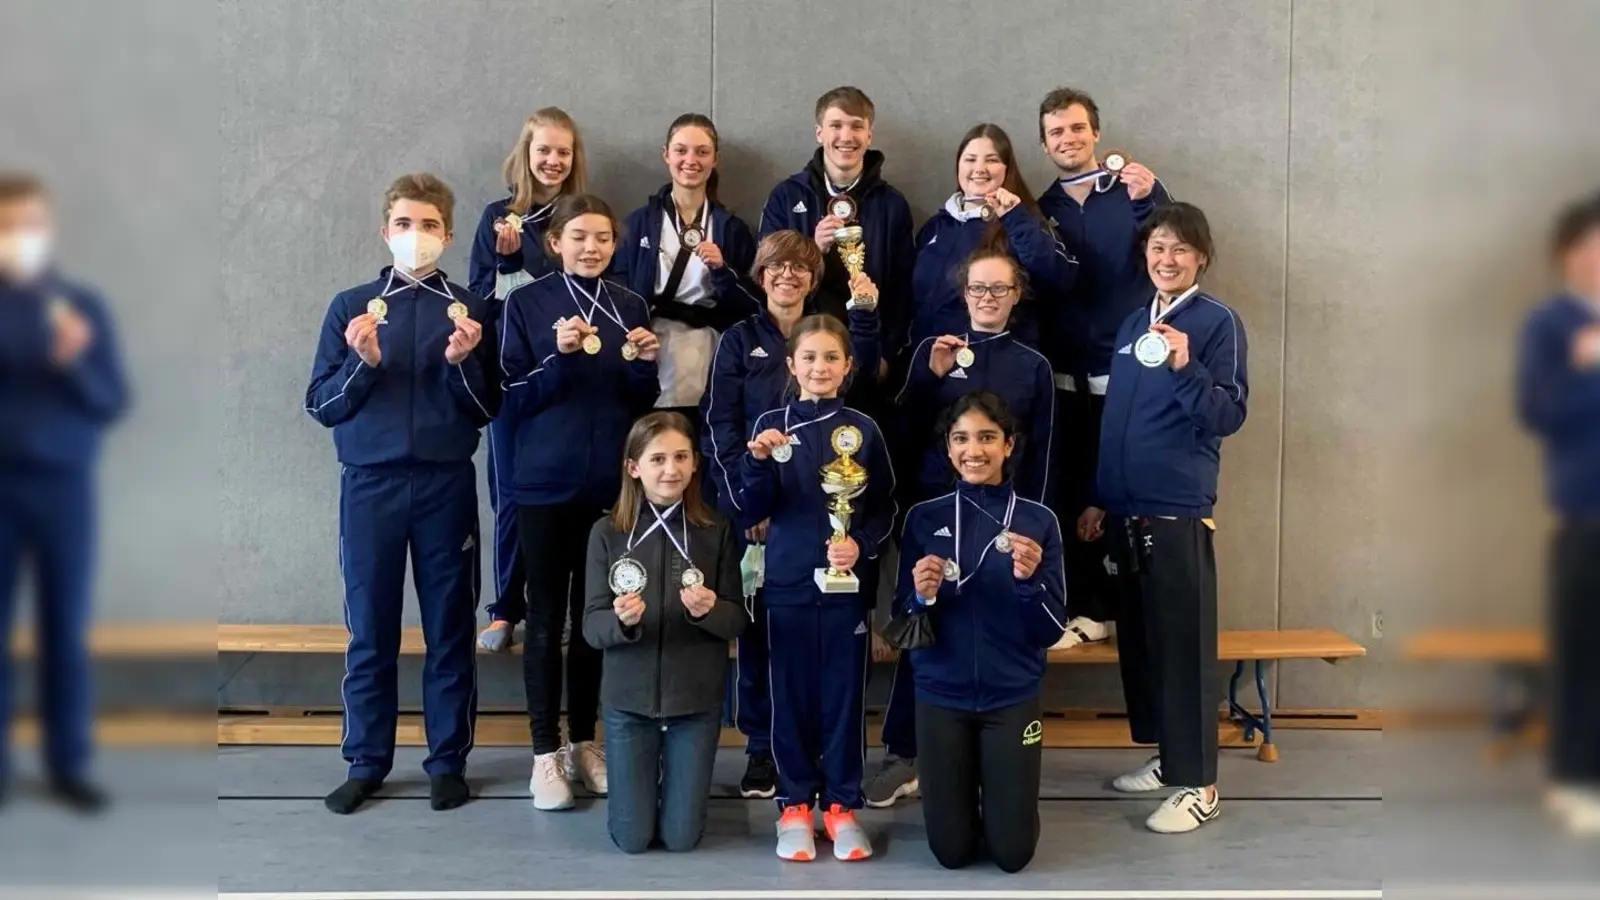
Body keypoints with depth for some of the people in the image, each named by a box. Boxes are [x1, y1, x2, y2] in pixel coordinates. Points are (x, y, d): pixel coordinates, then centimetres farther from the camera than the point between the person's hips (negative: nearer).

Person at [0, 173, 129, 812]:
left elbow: (112, 403, 3)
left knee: (67, 629, 5)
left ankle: (69, 764, 12)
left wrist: (75, 362, -15)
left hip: (63, 485, 1)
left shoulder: (84, 307, 5)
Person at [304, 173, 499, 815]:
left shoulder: (471, 310, 6)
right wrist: (364, 362, -14)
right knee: (370, 630, 6)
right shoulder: (351, 306, 5)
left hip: (447, 485, 0)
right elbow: (321, 406, 2)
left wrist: (462, 363, -14)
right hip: (369, 485, 0)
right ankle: (367, 762, 18)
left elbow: (489, 410, 4)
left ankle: (448, 760, 17)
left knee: (450, 628, 6)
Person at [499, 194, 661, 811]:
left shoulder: (631, 307, 8)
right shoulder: (527, 304, -3)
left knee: (597, 615, 10)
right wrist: (559, 357, -20)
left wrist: (644, 365, -10)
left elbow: (641, 404, 10)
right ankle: (546, 753, 12)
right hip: (546, 484, -3)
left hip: (611, 484, 3)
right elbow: (513, 399, -6)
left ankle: (584, 742, 23)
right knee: (547, 617, 3)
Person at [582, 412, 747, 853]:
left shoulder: (716, 531, -6)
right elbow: (592, 625, -7)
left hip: (697, 698, 0)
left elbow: (738, 621, -4)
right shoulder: (607, 533, -7)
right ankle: (644, 781, 39)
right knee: (632, 838, 7)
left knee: (682, 836, 8)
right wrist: (622, 621, -29)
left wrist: (710, 611, -26)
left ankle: (674, 783, 41)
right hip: (628, 697, 0)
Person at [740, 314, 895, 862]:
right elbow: (750, 514, -3)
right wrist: (758, 462, -19)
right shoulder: (771, 424, 0)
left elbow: (884, 508, 7)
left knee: (844, 694, 6)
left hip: (846, 583, 0)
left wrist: (861, 545, -11)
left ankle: (842, 805, 19)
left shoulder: (863, 430, 2)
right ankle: (795, 803, 20)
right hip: (787, 583, 0)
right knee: (791, 694, 7)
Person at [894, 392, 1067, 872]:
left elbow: (1051, 631, -6)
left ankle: (1004, 793, 37)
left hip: (1012, 696, 0)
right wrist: (921, 596, -21)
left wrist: (1030, 581, -24)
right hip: (941, 695, 1)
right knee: (951, 850, 7)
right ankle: (963, 794, 39)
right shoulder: (924, 518, -2)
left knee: (1012, 852, 4)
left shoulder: (1038, 521, -5)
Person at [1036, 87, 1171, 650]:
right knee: (1075, 494, 3)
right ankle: (1088, 608, 12)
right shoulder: (1041, 210, 10)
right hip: (1068, 378, 3)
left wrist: (1146, 203, -28)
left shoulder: (1136, 191, 2)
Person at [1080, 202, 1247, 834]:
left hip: (1179, 509, -7)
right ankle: (1166, 754, 26)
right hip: (1126, 508, 7)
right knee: (1137, 639, 13)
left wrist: (1185, 367, -28)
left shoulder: (1218, 322, -5)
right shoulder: (1134, 325, 14)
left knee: (1182, 645, -4)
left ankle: (1197, 783, 4)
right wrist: (1099, 498, 17)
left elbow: (1229, 416, -13)